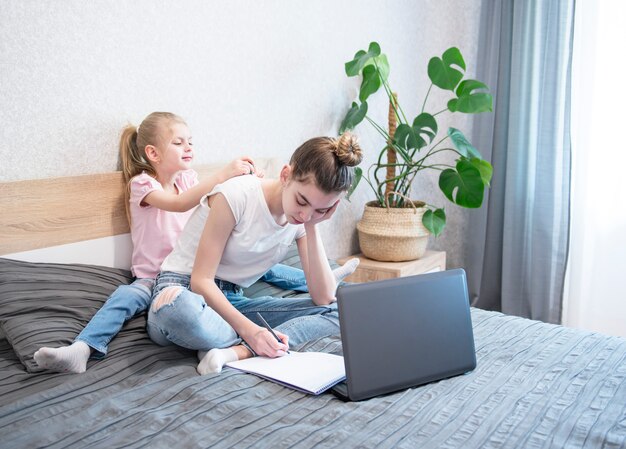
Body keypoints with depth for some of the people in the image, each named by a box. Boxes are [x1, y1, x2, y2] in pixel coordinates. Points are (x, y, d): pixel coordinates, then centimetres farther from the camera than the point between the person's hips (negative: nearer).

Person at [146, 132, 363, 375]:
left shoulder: (303, 219, -3)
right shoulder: (237, 195, -20)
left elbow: (324, 298, -10)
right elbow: (201, 280, -19)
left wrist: (312, 227, -16)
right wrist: (248, 330, -32)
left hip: (233, 302, 5)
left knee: (336, 311, -14)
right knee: (179, 308, -44)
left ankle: (238, 351, -29)